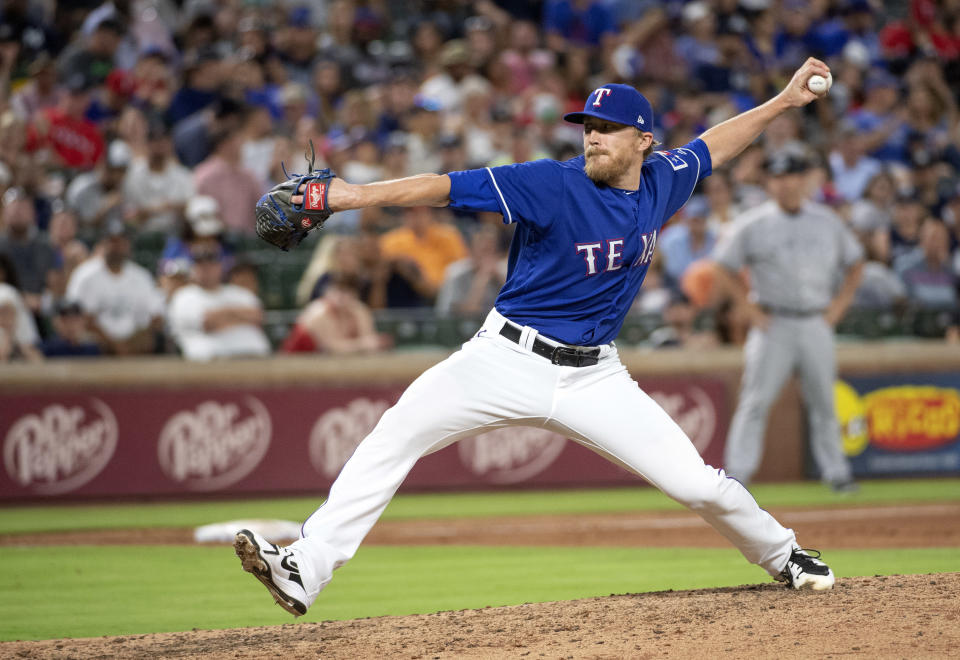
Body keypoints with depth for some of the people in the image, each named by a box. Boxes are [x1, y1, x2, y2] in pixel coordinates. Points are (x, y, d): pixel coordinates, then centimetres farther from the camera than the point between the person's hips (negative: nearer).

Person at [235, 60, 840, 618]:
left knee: (699, 484, -4)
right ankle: (304, 573, -22)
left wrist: (784, 101, 24)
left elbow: (713, 147, 23)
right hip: (509, 359, -3)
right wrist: (360, 194, -32)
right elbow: (450, 187, -22)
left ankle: (783, 555, 26)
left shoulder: (661, 181, 1)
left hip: (595, 378, 3)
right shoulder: (552, 185, -14)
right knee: (396, 436, -20)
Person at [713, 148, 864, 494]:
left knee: (823, 402, 7)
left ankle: (836, 472, 16)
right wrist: (750, 308, -3)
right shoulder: (753, 225, -2)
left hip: (816, 324, 2)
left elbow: (854, 262, 17)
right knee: (756, 402, -7)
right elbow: (725, 267, 4)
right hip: (772, 323, -2)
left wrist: (840, 303, 6)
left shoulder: (828, 222, 6)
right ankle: (737, 474, -7)